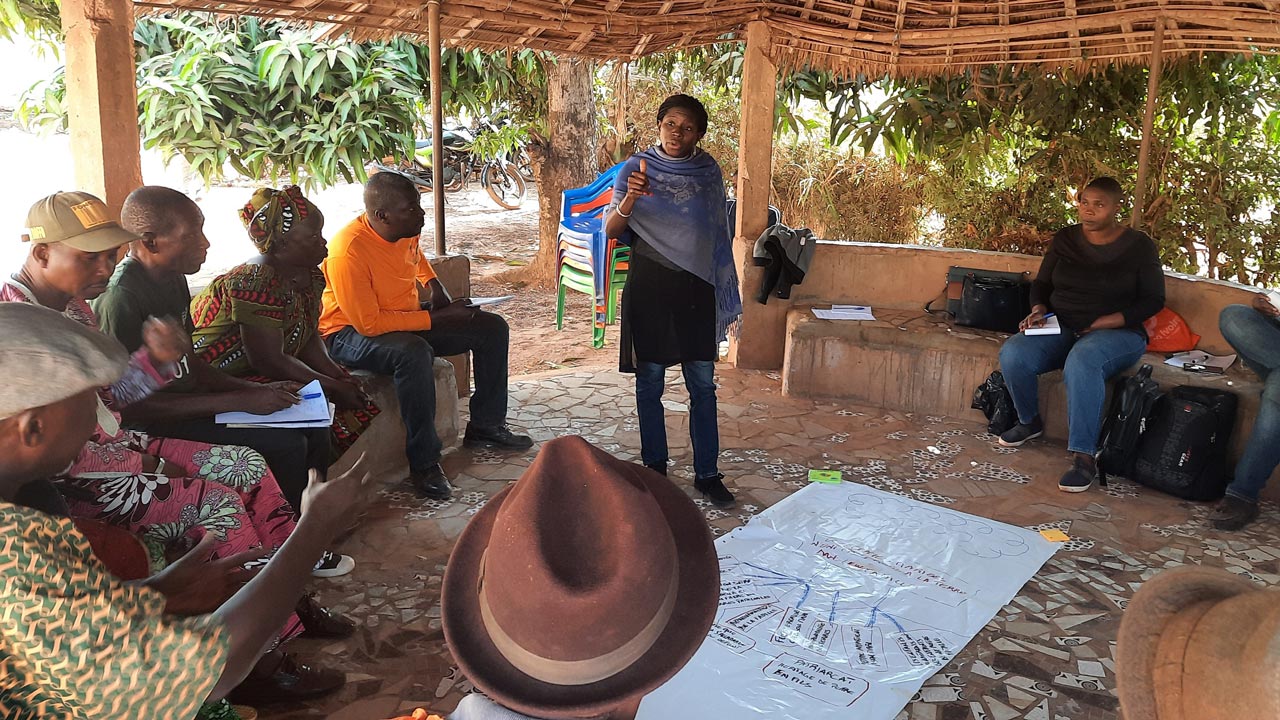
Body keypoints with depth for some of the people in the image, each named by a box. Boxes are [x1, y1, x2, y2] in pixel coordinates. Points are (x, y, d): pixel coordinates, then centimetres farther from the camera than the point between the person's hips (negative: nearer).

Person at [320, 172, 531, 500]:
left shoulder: (406, 230, -4)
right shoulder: (348, 251, -29)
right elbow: (368, 323, -30)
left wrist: (436, 290, 4)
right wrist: (437, 319, -27)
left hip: (408, 318, 8)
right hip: (350, 333, -8)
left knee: (493, 328, 1)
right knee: (414, 352, -41)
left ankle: (485, 426, 11)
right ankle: (424, 461, -28)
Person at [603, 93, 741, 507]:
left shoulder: (709, 173, 6)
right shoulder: (636, 168, -2)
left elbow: (717, 235, 14)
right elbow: (611, 229, -8)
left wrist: (724, 298, 13)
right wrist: (630, 198, -27)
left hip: (695, 288, 2)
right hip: (649, 287, -2)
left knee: (703, 384, 2)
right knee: (650, 383, 5)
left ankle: (707, 473, 11)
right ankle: (655, 469, 18)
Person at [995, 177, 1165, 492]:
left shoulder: (1138, 245, 0)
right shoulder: (1064, 239, 10)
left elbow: (1153, 299, -2)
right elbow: (1041, 283, 17)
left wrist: (1108, 321, -15)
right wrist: (1038, 309, -5)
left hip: (1117, 333, -4)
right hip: (1062, 328, 4)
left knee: (1081, 362, -41)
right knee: (1012, 354, -27)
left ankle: (1084, 458, -37)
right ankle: (1029, 421, 3)